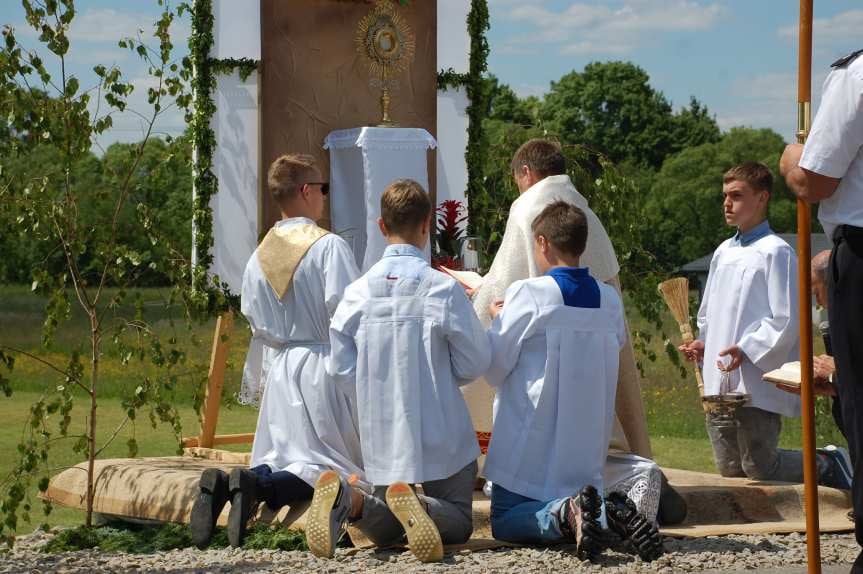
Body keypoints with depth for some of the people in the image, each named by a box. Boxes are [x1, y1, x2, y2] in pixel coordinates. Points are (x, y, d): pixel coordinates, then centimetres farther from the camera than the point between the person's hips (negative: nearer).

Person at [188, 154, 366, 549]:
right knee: (329, 469, -2)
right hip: (325, 365, -6)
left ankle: (222, 486, -16)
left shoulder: (259, 257, 7)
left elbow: (257, 323, 12)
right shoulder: (329, 246, -11)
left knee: (286, 461, 12)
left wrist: (255, 381, 22)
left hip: (281, 369, 6)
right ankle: (256, 487, -28)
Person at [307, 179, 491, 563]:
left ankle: (346, 498, -16)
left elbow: (341, 368, 0)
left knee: (384, 530, 18)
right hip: (439, 434, -3)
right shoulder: (443, 288, -12)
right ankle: (413, 504, -24)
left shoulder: (358, 291, -4)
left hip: (381, 434, 3)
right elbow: (474, 364, -6)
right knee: (458, 523, 10)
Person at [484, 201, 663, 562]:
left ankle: (565, 514, -24)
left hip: (532, 448, -5)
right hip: (586, 448, 5)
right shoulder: (610, 301, 3)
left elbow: (493, 369, -8)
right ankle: (611, 514, -15)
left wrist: (498, 318, 11)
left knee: (504, 521, 6)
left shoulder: (528, 295, -13)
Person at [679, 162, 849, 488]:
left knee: (758, 468, -7)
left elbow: (786, 319, -13)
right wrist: (703, 342, 6)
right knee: (729, 470, 9)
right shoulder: (723, 252, 16)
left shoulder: (775, 251, -8)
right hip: (719, 385, 8)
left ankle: (827, 465, 17)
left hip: (757, 385, -8)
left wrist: (747, 349, -20)